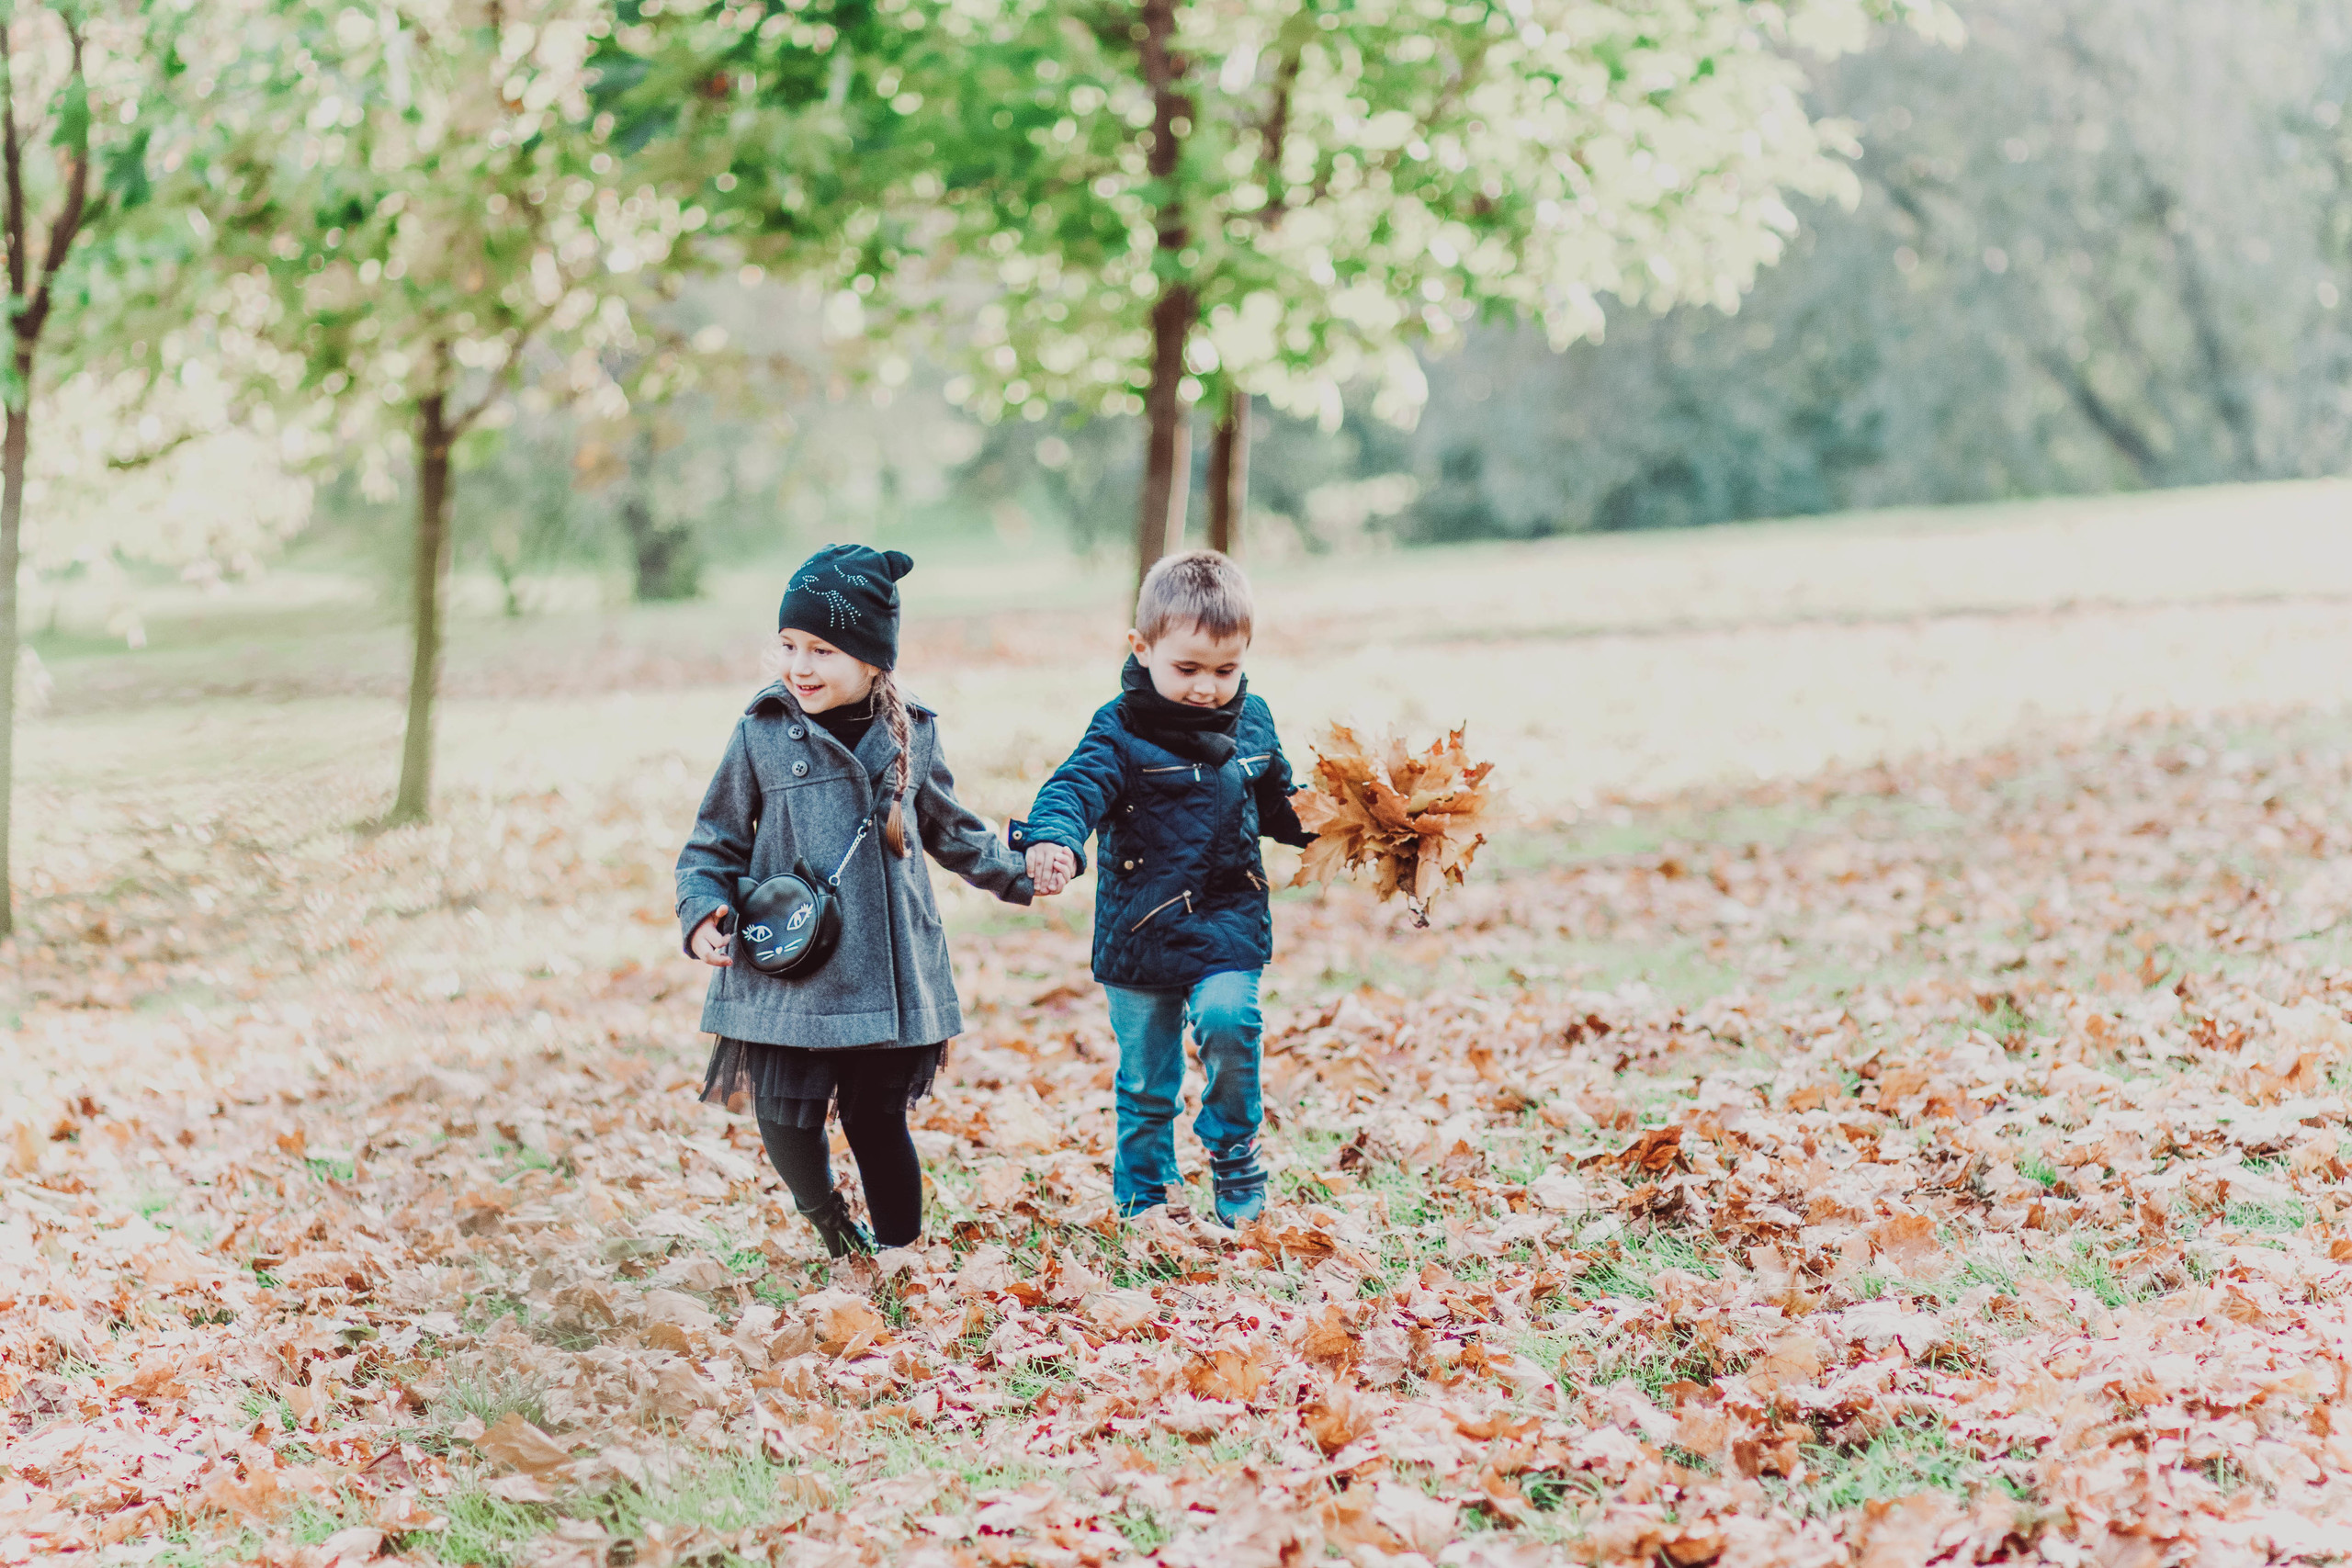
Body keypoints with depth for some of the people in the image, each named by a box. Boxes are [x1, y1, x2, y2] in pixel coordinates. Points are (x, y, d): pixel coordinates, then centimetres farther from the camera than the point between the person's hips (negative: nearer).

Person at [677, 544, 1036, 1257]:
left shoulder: (910, 736, 4)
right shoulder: (763, 736, -3)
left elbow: (948, 829, 22)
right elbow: (714, 843, 5)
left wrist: (1017, 870, 21)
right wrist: (703, 911, -10)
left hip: (888, 976, 1)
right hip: (787, 978, -1)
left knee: (877, 1121, 7)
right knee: (787, 1119, -2)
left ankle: (901, 1252, 24)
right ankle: (831, 1226, 26)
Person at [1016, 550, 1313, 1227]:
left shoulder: (1251, 721, 5)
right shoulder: (1120, 731, -10)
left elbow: (1278, 804, 21)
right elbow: (1077, 786, -26)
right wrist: (1053, 840, -47)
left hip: (1229, 924, 2)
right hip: (1142, 931, -2)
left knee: (1228, 1021, -24)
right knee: (1146, 1080, 7)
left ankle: (1234, 1152, 0)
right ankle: (1142, 1199, 27)